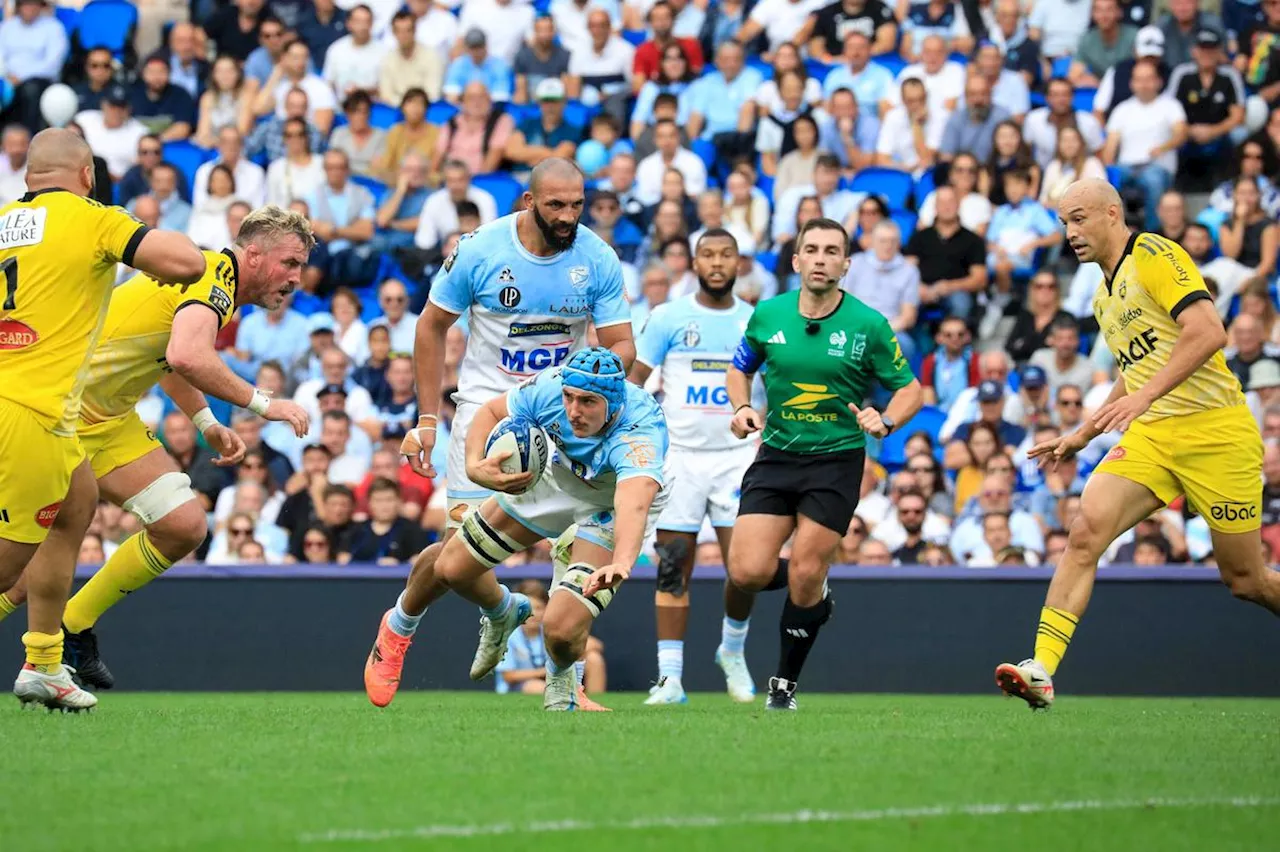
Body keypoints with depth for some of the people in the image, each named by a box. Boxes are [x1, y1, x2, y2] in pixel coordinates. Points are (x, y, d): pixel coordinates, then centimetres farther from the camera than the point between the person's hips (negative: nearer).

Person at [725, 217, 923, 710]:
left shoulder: (869, 326, -8)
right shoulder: (767, 316, -1)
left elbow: (910, 389, 1)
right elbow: (740, 369, 16)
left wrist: (886, 421, -19)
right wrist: (742, 407, -4)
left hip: (836, 461, -3)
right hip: (775, 456, 3)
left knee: (804, 577, -6)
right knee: (748, 573, -10)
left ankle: (785, 683, 15)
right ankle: (813, 592, 24)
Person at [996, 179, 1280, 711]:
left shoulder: (1154, 256, -8)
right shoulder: (1104, 296, 18)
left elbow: (1209, 332, -21)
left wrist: (1143, 397, -27)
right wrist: (1082, 436, 25)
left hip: (1214, 429, -7)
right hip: (1150, 435, 7)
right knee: (1086, 532, -17)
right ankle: (1041, 670, -23)